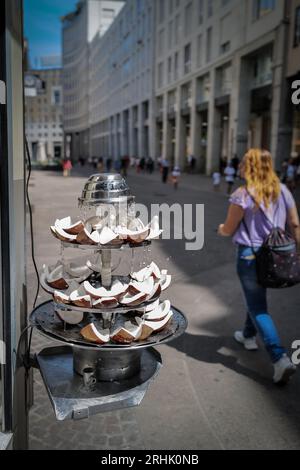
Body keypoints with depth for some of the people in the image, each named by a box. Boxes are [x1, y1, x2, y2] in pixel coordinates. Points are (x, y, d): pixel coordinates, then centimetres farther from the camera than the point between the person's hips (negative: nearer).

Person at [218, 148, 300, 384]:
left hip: (250, 255, -6)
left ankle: (281, 358, -5)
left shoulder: (243, 195, -16)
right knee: (256, 297, 28)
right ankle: (248, 335, 47)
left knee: (258, 308, 4)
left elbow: (228, 229, -9)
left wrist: (221, 228, 14)